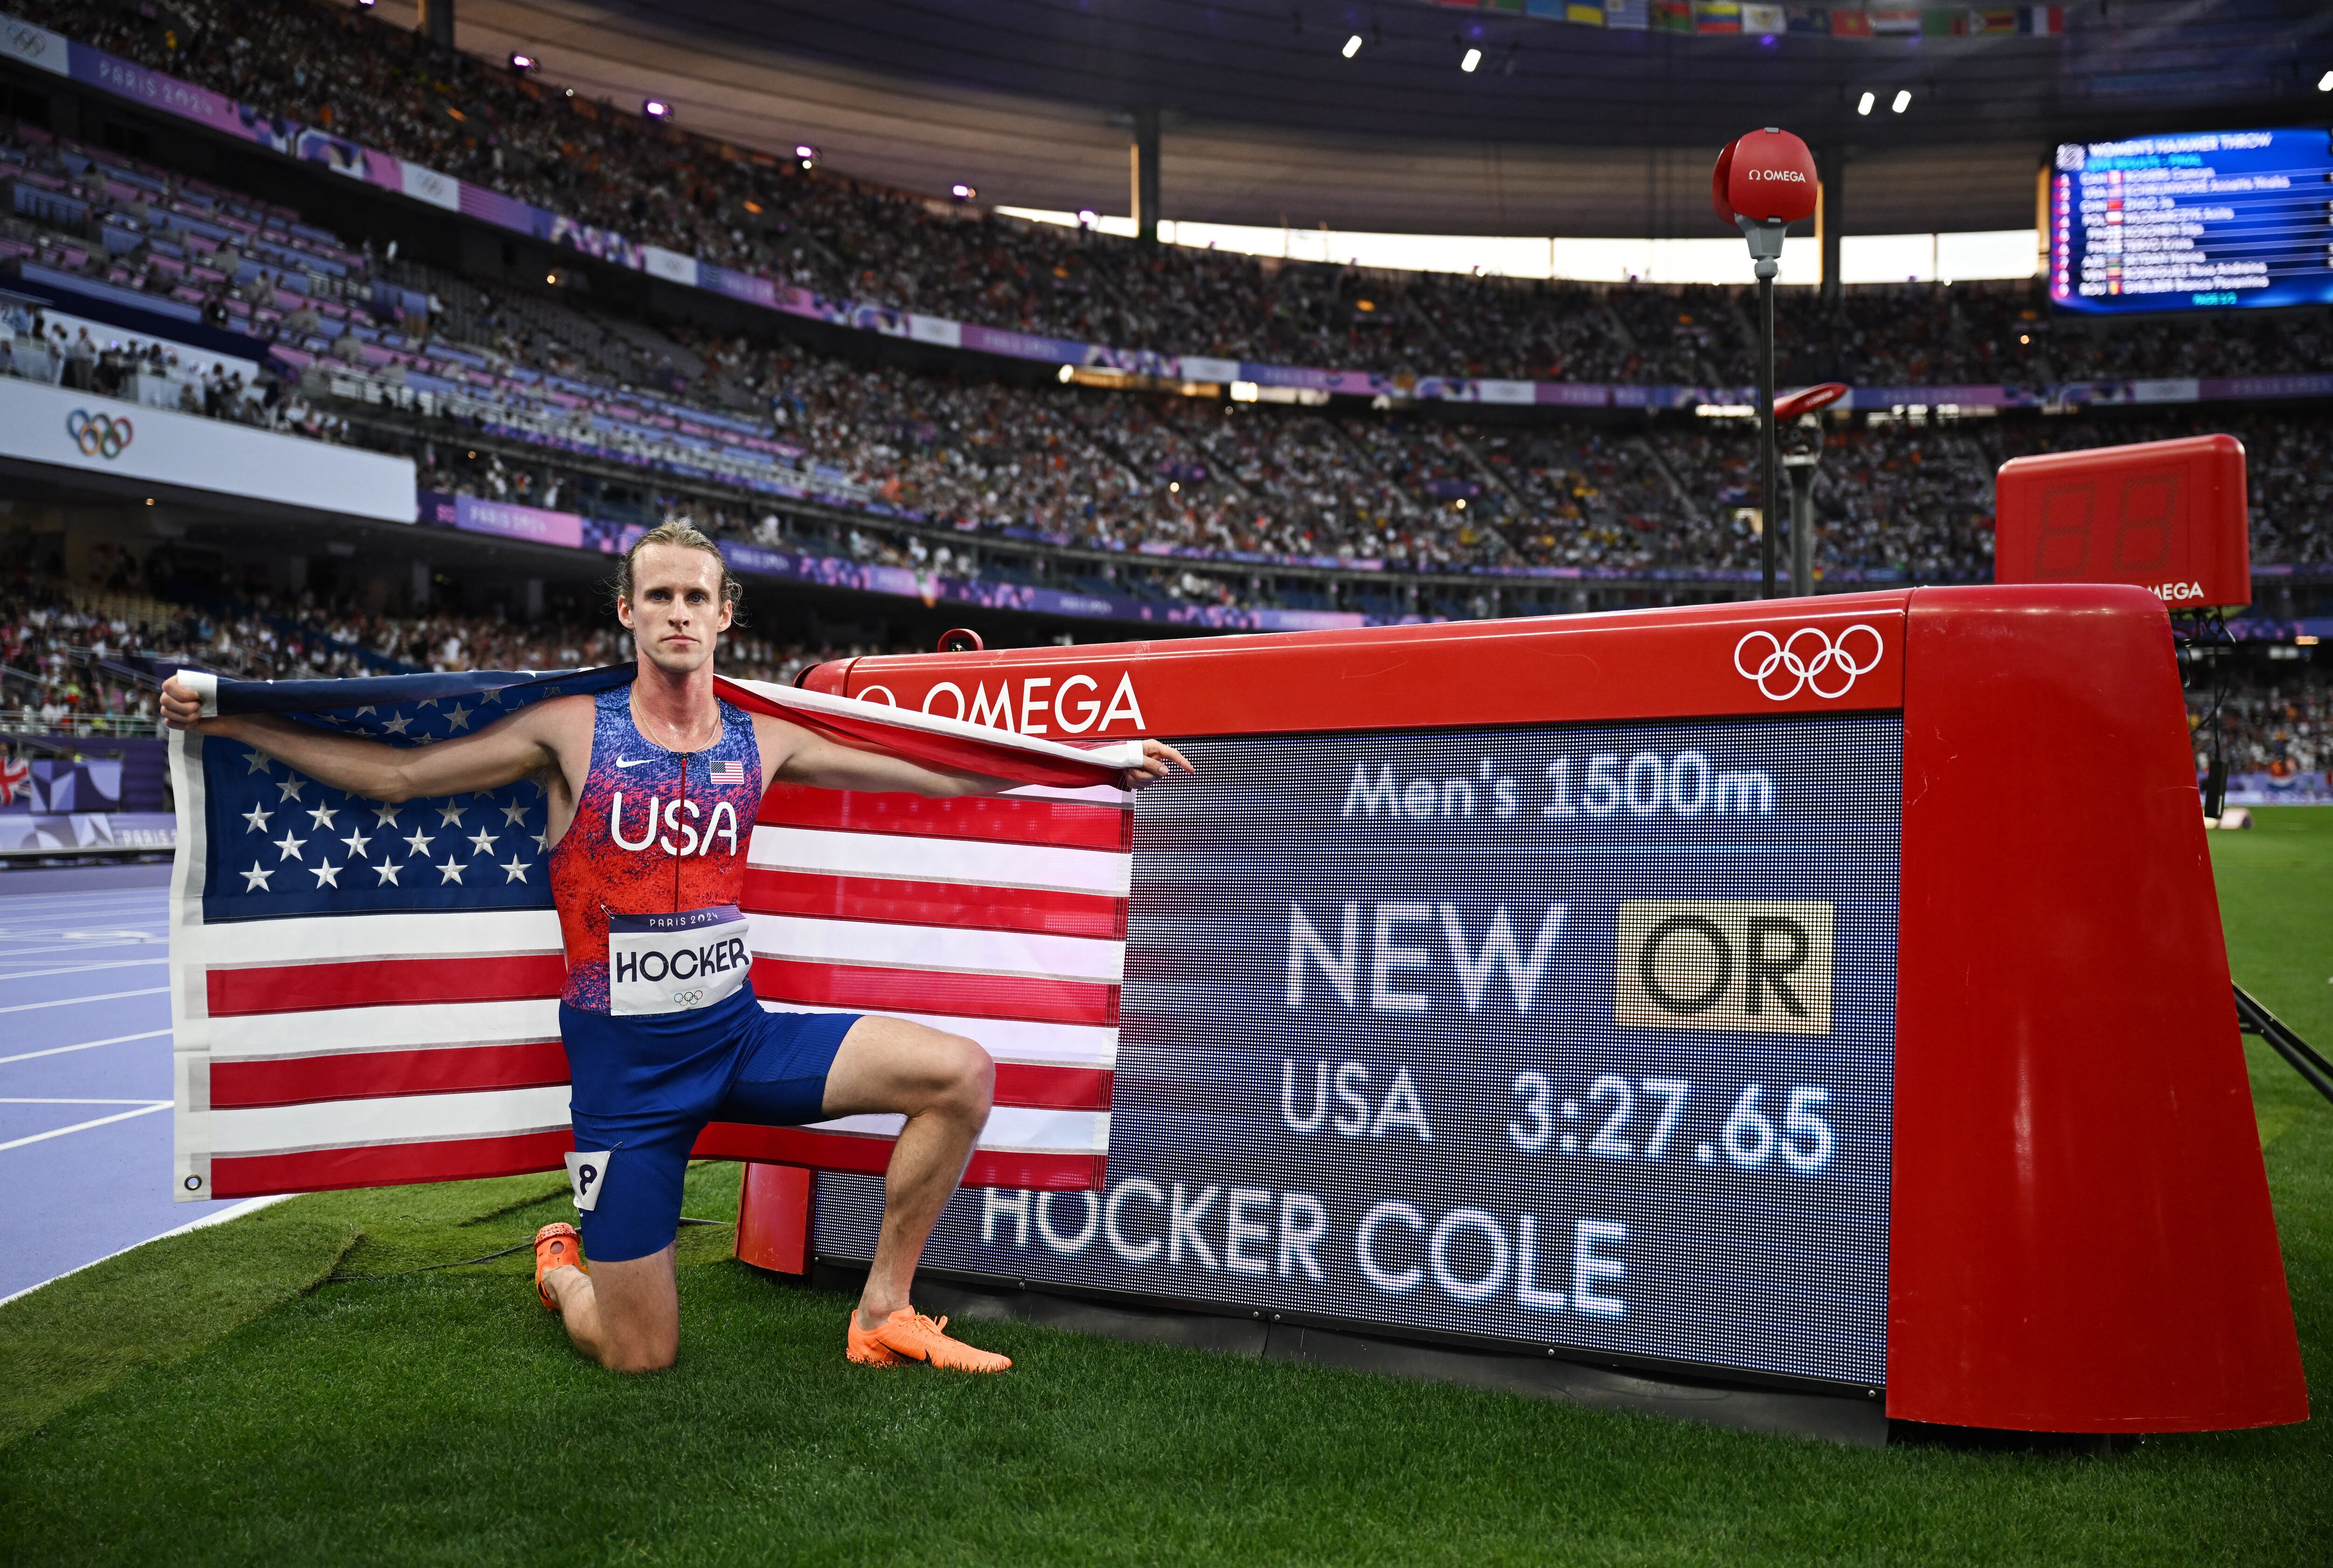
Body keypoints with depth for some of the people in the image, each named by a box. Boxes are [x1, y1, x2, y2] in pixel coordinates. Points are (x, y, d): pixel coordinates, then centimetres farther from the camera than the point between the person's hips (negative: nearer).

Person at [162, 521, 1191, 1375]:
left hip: (740, 1033, 3)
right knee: (639, 1358, -1)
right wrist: (224, 719, 0)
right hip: (625, 1062, -3)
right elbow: (394, 773, 1)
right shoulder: (572, 732, -5)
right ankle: (561, 1268, 37)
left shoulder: (762, 743, 3)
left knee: (962, 1073, -17)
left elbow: (939, 774, 8)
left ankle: (882, 1315, 0)